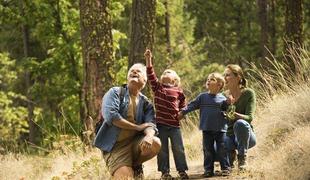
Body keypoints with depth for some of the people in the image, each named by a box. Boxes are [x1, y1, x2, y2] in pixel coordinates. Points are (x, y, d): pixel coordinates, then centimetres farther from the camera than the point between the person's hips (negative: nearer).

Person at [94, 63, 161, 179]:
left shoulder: (146, 104, 11)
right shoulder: (115, 92, 0)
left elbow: (150, 124, -5)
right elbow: (110, 116, -16)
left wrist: (149, 136, -30)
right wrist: (138, 127, -11)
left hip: (135, 142, 5)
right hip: (115, 146, -5)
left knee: (155, 144, -26)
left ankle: (135, 165, 2)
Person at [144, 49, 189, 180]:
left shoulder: (178, 91, 5)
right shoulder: (157, 87, 5)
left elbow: (183, 106, 16)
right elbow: (151, 75, -7)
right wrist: (148, 60, -15)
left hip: (174, 125, 0)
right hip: (161, 124, 0)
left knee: (178, 148, 3)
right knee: (162, 149, 4)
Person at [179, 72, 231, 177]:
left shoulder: (222, 98, 1)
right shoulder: (202, 97, 7)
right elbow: (192, 105, 6)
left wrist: (228, 103, -19)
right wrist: (183, 112, -2)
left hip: (220, 129, -2)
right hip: (207, 129, 2)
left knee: (222, 150, -1)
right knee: (208, 150, 5)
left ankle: (225, 168, 8)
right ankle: (208, 169, 12)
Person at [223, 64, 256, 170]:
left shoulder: (248, 93, -9)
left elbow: (249, 117, -20)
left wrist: (235, 115, -40)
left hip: (245, 136, -3)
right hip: (228, 135, 3)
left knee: (240, 123, -39)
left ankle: (242, 157, -17)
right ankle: (230, 154, 8)